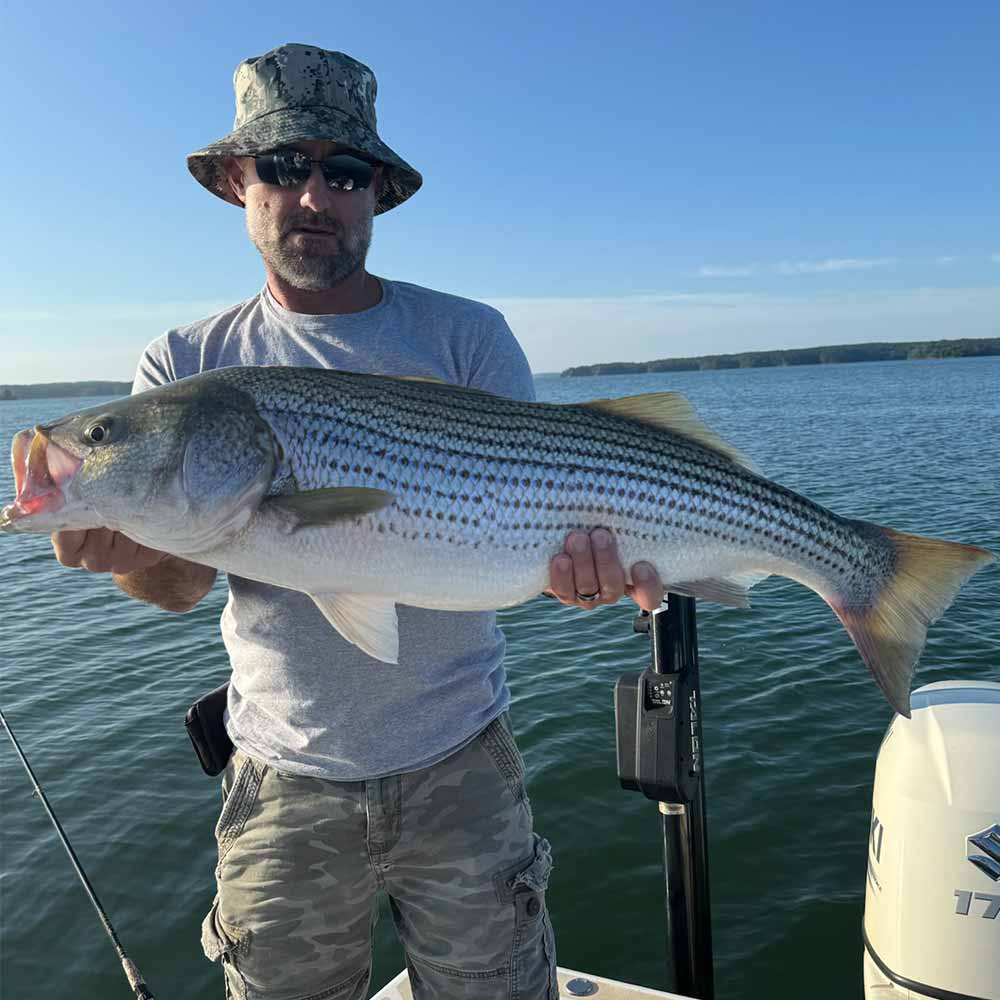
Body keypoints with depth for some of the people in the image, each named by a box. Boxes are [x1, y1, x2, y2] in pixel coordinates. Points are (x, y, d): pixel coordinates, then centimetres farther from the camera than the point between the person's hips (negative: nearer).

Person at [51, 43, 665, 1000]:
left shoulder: (467, 336, -3)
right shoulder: (185, 367, 1)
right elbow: (183, 582, -4)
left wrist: (579, 544, -29)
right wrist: (130, 550, -28)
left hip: (459, 761, 0)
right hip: (283, 777, 1)